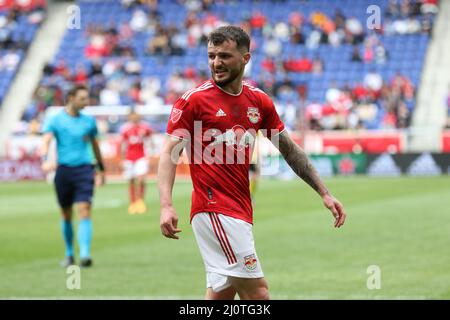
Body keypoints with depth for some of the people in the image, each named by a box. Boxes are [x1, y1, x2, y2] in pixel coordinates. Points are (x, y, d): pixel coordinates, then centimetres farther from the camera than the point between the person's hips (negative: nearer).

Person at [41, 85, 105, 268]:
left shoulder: (89, 121, 10)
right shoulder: (55, 120, 1)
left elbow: (95, 145, 22)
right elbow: (46, 141, -11)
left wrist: (101, 169, 26)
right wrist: (45, 160, -30)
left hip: (84, 170, 1)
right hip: (64, 170, -1)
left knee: (84, 211, -15)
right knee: (66, 215, 9)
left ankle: (85, 254, -22)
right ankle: (69, 254, 26)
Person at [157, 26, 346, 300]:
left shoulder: (259, 101, 11)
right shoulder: (194, 99, -4)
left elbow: (290, 149, 19)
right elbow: (170, 153, -7)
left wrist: (324, 193, 17)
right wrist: (166, 205, -21)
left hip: (241, 211, 6)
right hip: (214, 209, -6)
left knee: (222, 293, 9)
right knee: (257, 291, -13)